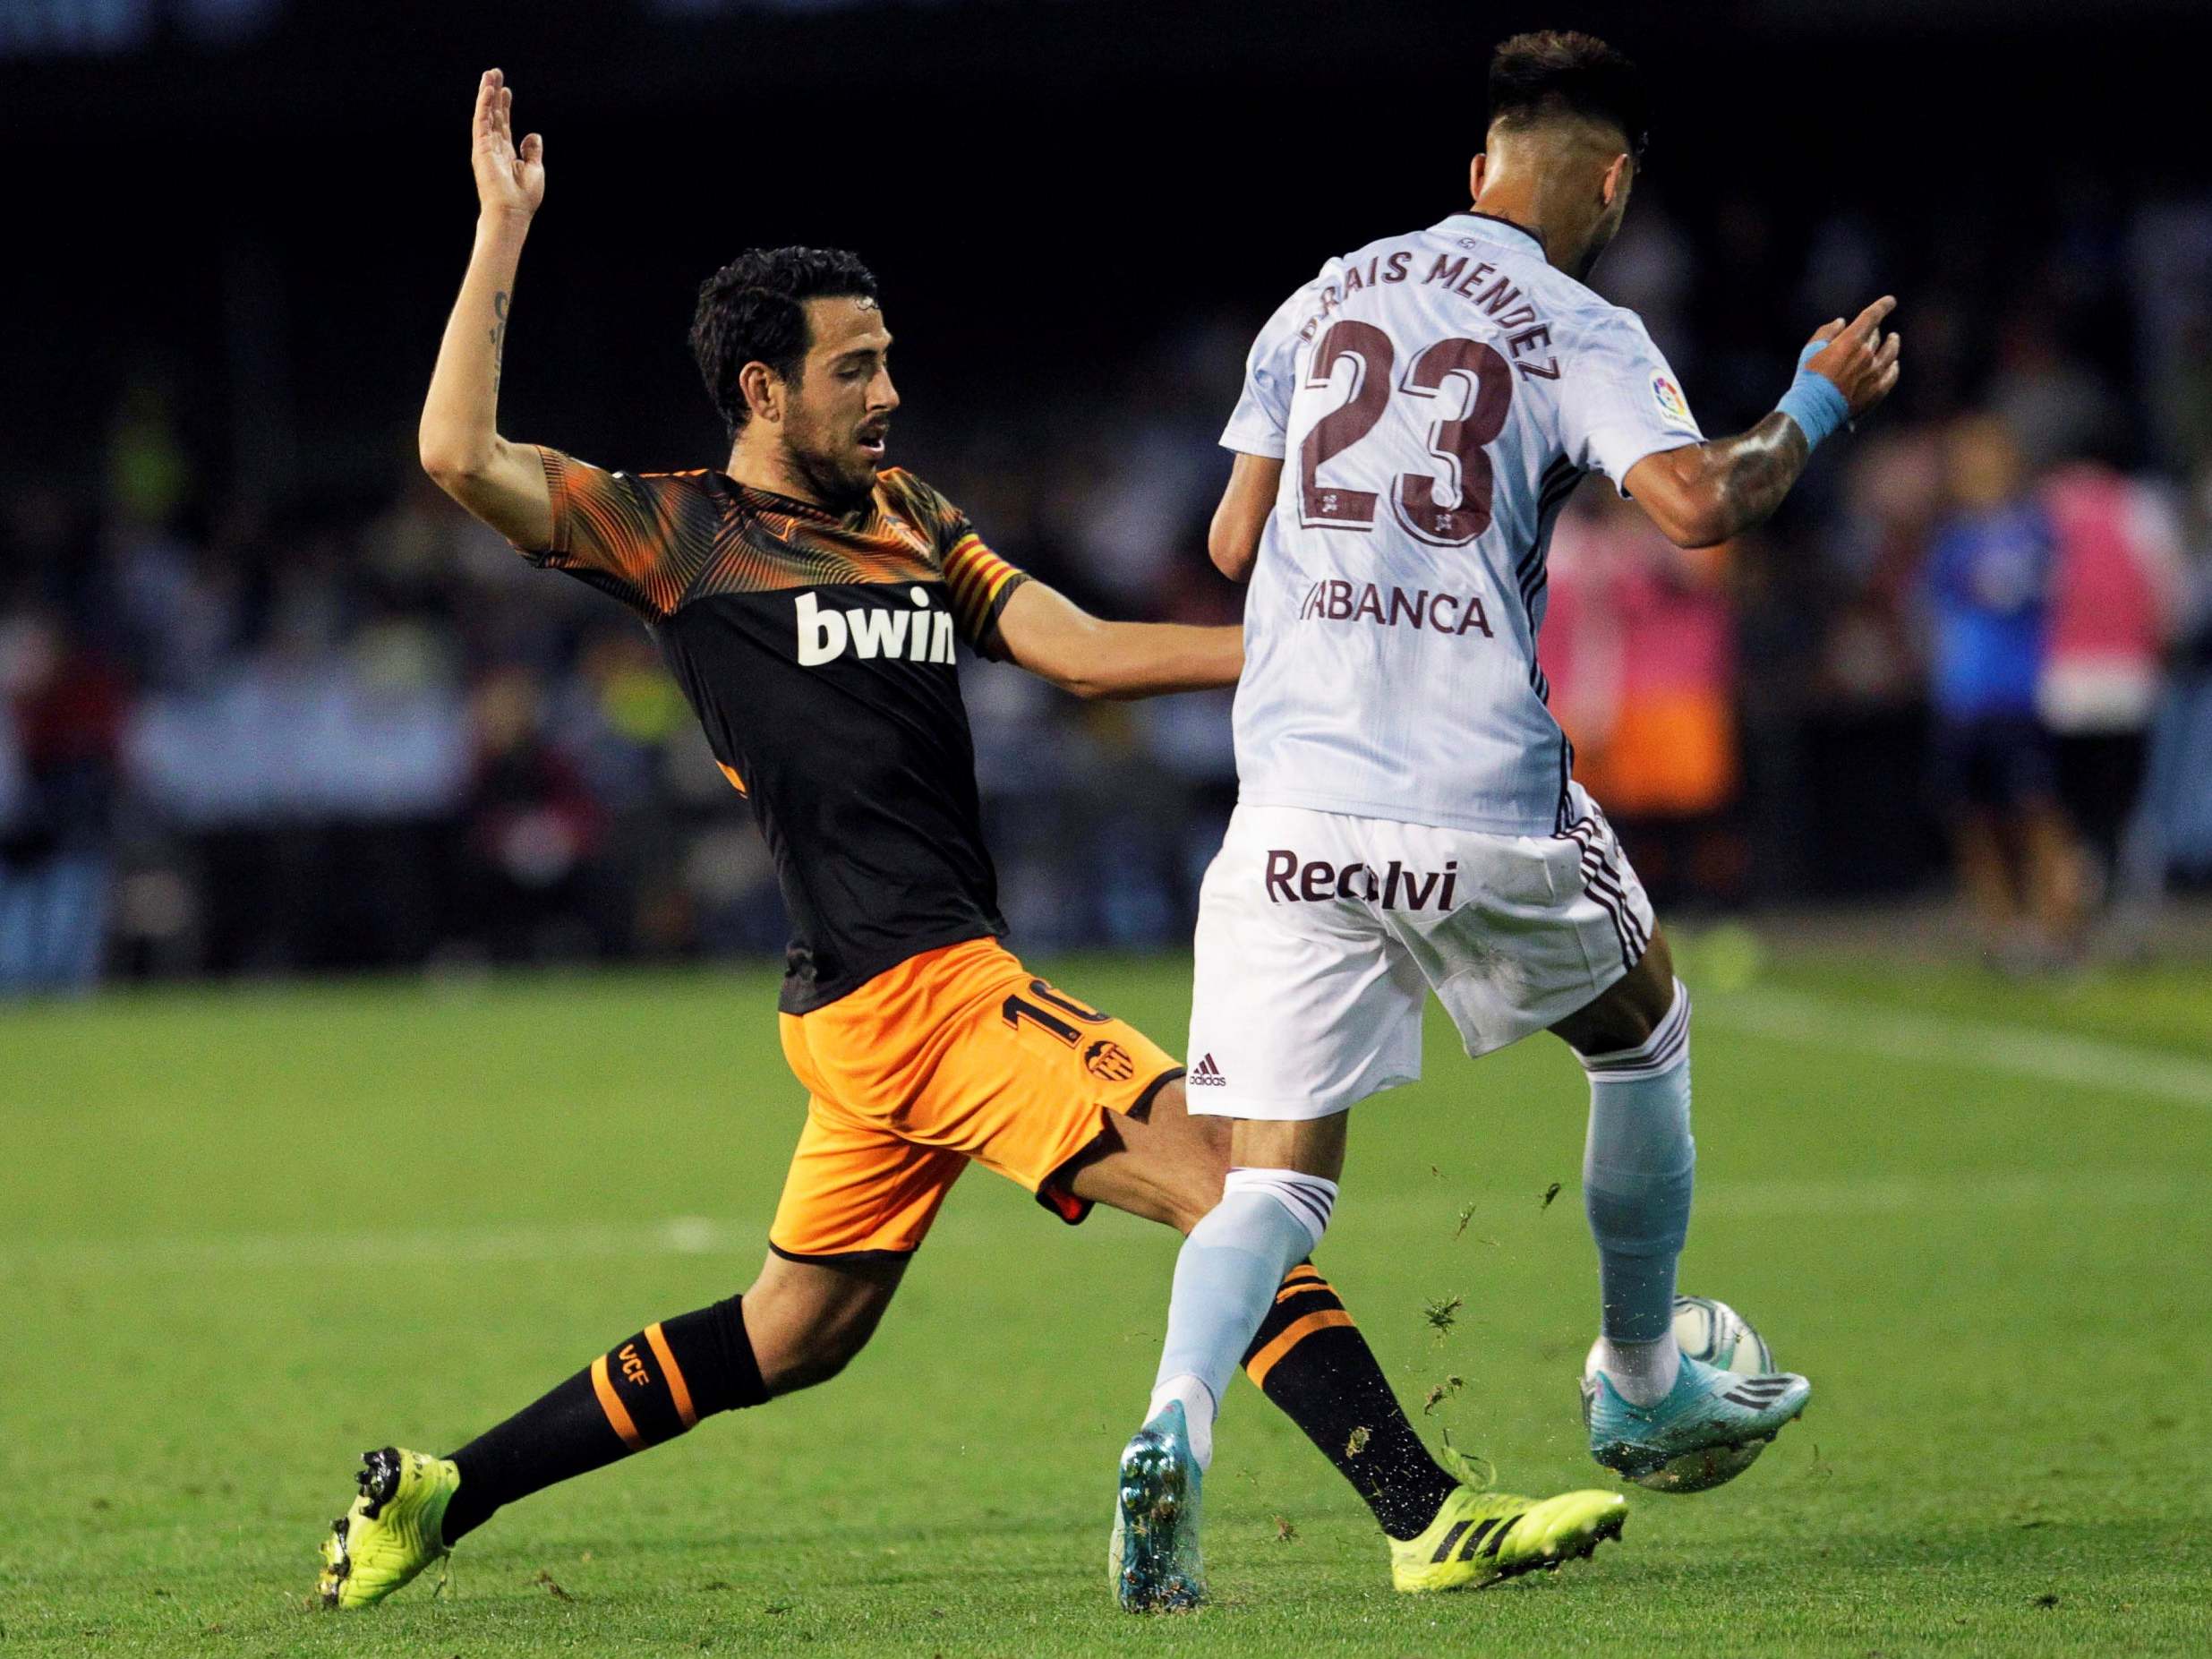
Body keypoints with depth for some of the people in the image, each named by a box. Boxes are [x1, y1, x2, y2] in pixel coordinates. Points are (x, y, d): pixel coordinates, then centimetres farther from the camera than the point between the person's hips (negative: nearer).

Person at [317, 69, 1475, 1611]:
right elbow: (462, 455, -11)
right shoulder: (676, 530, -1)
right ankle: (1427, 1513, -20)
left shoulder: (904, 513, 19)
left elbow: (1081, 649, 13)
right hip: (911, 978, -9)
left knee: (790, 1336, 17)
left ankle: (439, 1493, 25)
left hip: (880, 1002, 9)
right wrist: (504, 232, -9)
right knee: (1222, 1178, -16)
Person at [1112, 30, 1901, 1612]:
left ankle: (1177, 1422, -26)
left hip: (1293, 806, 3)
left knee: (1273, 1172, 1)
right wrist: (1817, 408, 0)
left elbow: (1233, 542, 16)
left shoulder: (1322, 303, 13)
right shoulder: (1583, 335, -2)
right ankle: (1644, 1391, 37)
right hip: (1484, 807, -3)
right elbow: (1698, 502, -17)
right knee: (1644, 1028, 27)